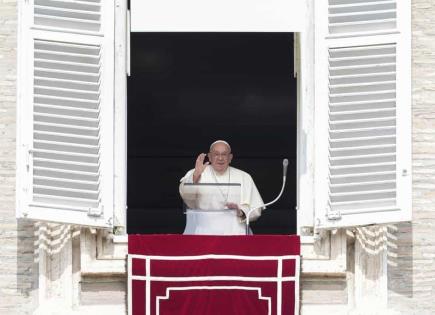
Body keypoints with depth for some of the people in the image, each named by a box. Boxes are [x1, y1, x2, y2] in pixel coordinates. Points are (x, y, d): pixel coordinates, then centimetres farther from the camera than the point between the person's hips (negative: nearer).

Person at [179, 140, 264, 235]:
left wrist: (241, 212, -10)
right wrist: (196, 175, -30)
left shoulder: (244, 177, 14)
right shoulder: (195, 174, 9)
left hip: (234, 231, 2)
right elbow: (185, 193, -11)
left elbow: (255, 209, 11)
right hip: (203, 230, -2)